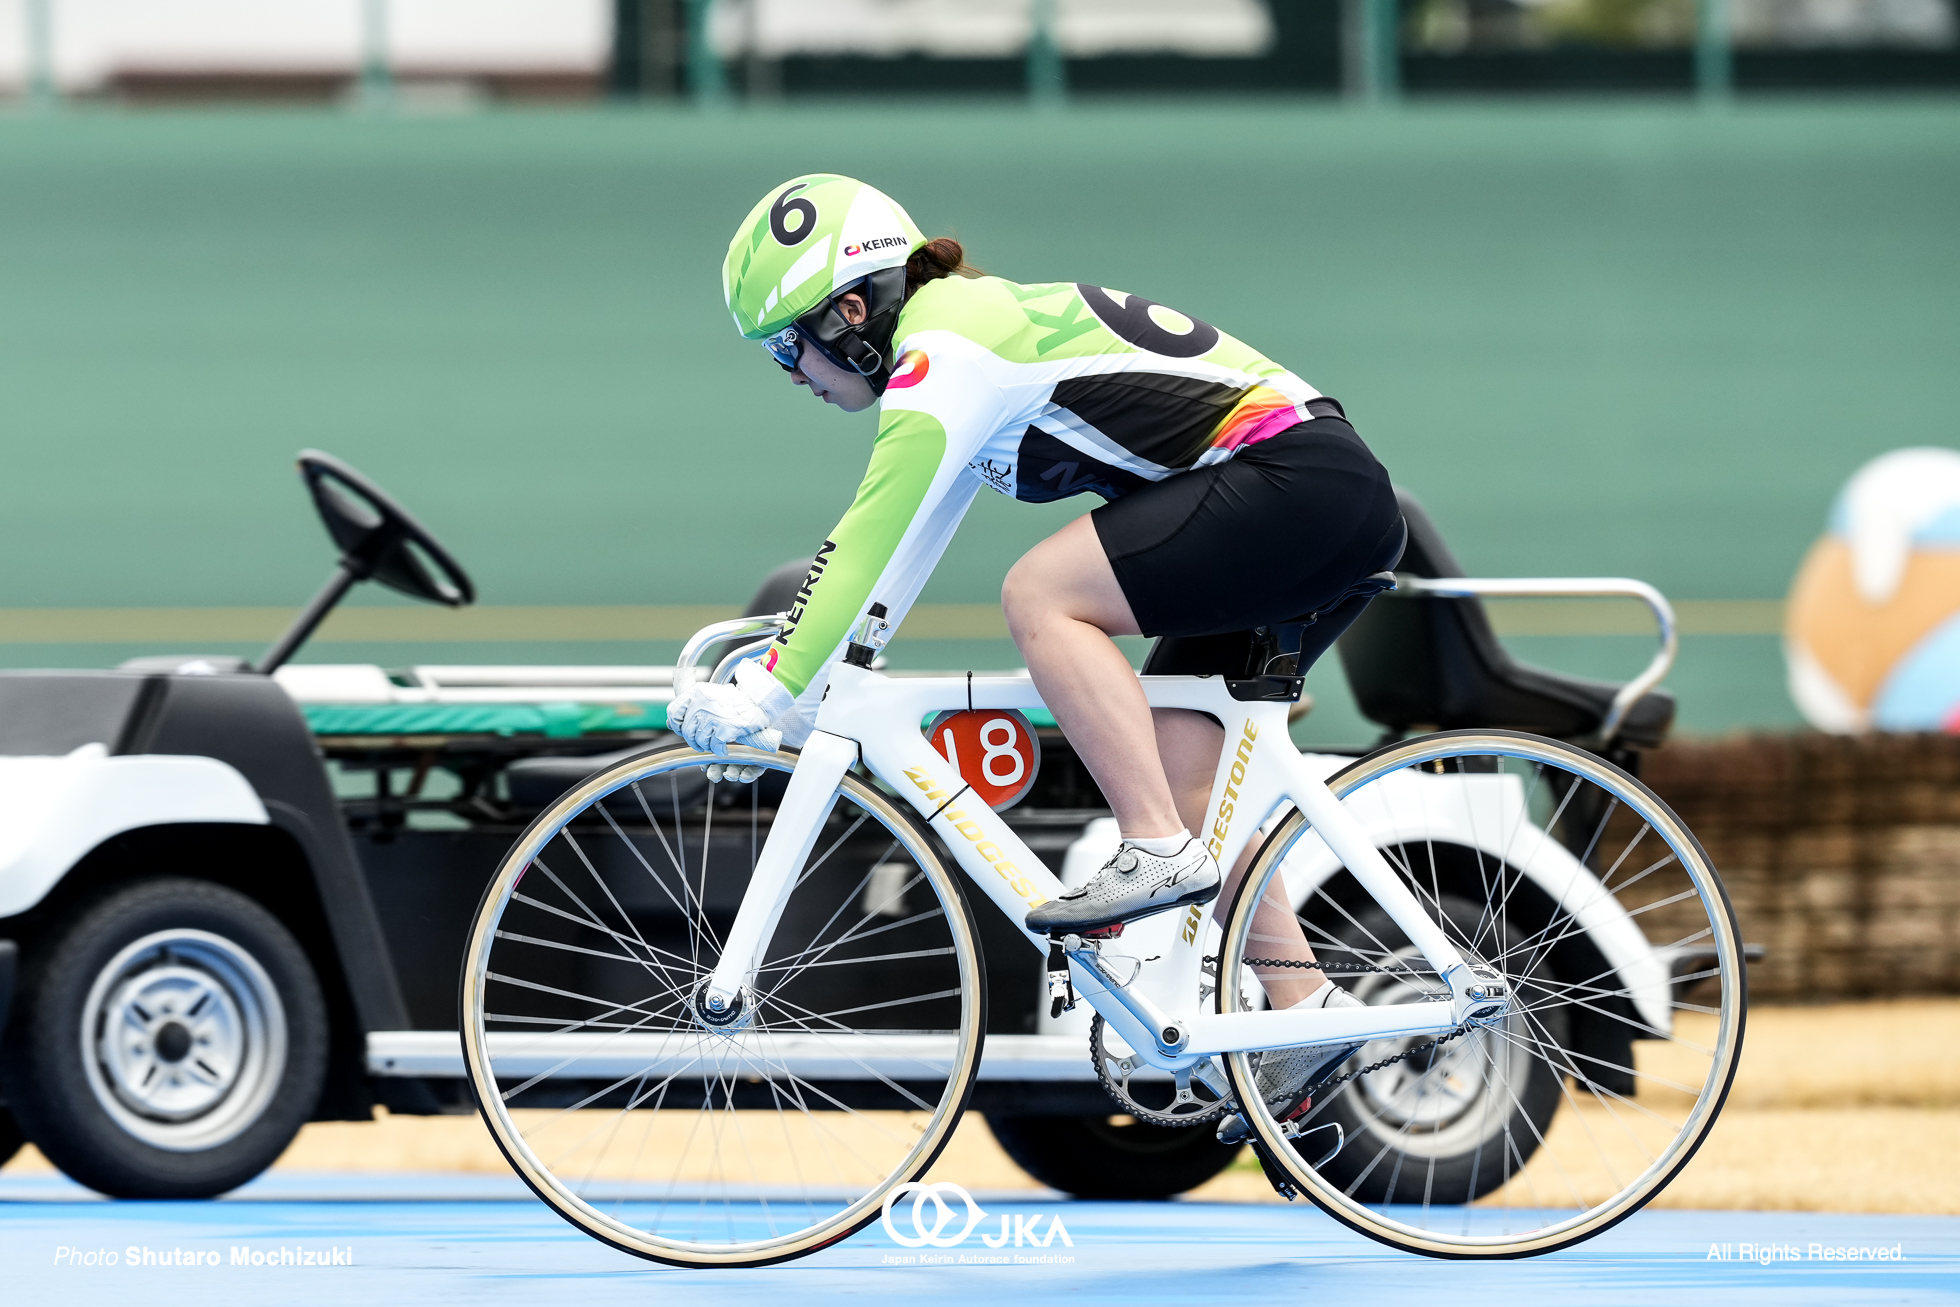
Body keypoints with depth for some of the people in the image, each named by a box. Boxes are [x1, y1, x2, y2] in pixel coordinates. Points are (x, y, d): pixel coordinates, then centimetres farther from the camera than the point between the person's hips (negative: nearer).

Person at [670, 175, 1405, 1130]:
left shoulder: (944, 348, -12)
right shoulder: (966, 333, 19)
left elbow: (870, 540, -17)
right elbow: (885, 550, 26)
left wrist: (766, 694, -15)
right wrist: (795, 679, 24)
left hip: (1293, 479, -10)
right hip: (1337, 511, 10)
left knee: (1040, 595, -16)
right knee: (1178, 768, 9)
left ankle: (1160, 855, -17)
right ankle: (1302, 1003, 8)